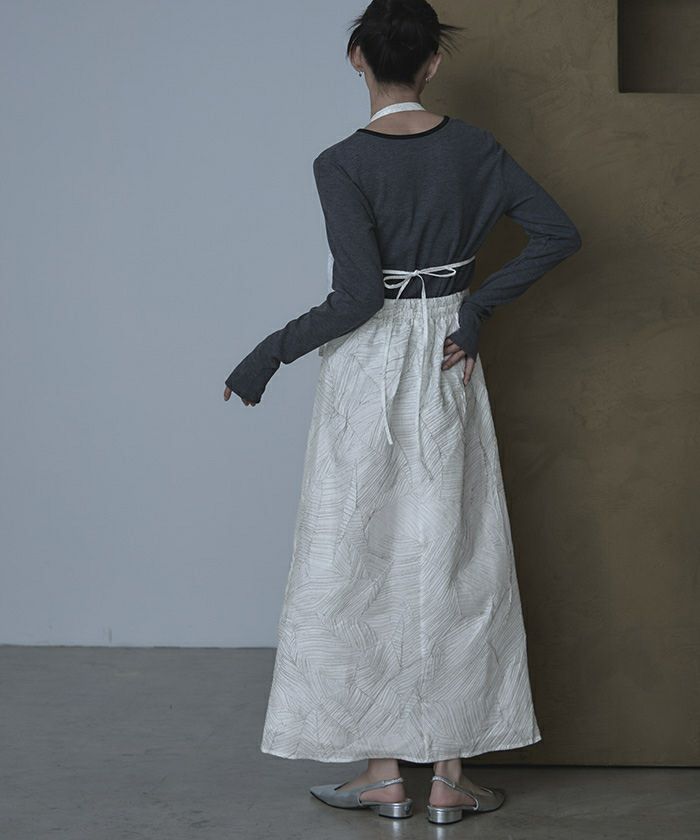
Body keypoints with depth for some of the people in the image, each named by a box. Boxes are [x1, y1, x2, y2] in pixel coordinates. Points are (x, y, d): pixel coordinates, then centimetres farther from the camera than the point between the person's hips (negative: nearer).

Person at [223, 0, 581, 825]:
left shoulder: (342, 164, -13)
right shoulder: (472, 147, 0)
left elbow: (356, 296, -19)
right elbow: (557, 233, -4)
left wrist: (269, 354, -9)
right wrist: (478, 306, 1)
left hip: (368, 367, -3)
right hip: (448, 365, 4)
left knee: (363, 562, 6)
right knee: (452, 559, 9)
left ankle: (384, 770, 11)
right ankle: (450, 773, 13)